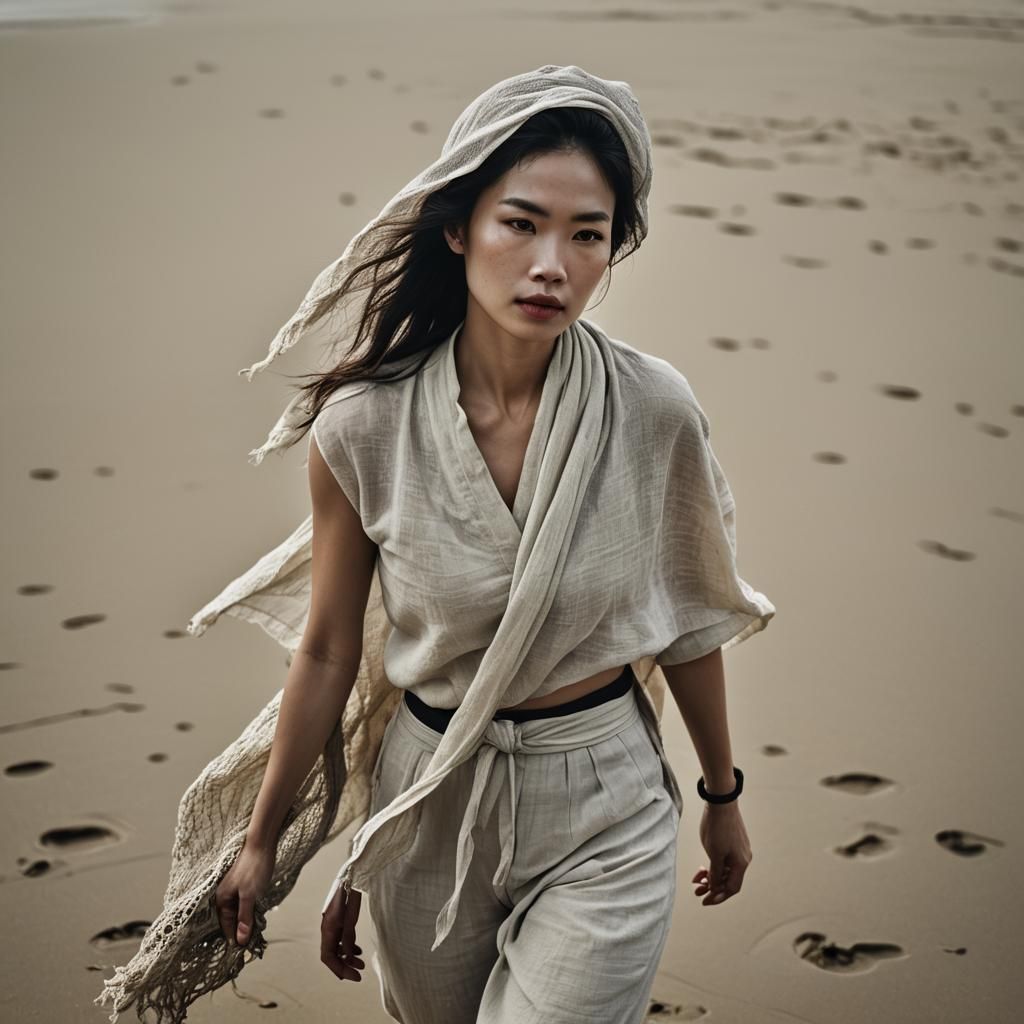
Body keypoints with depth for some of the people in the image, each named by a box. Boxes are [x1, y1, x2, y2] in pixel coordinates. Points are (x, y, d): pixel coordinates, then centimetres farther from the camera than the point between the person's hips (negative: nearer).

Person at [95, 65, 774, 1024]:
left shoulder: (653, 410, -14)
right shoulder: (362, 429, -14)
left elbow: (688, 621, 1)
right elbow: (326, 652, -2)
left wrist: (723, 794, 12)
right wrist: (261, 839, 7)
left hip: (602, 812, -1)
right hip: (430, 807, 1)